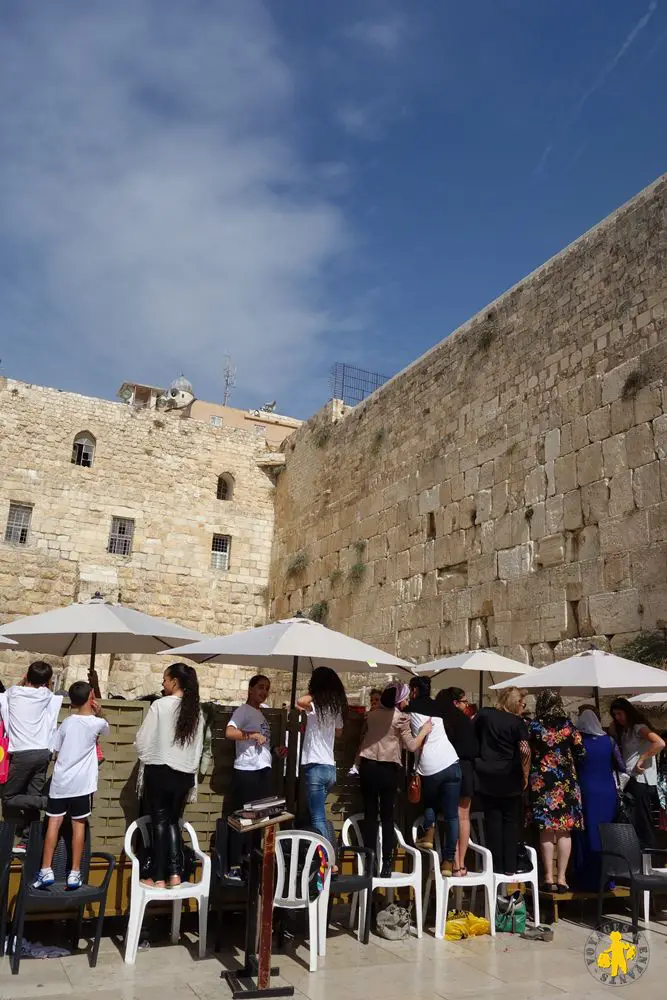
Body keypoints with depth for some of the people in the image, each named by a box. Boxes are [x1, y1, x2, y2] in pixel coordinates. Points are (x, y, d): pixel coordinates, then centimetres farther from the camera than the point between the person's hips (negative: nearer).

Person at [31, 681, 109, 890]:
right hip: (82, 783, -2)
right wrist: (98, 712, 8)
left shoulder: (67, 722, 2)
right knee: (78, 825, 4)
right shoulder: (97, 723, -5)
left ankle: (46, 871, 3)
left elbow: (56, 751, 8)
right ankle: (74, 873, 7)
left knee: (54, 823, 6)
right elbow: (105, 726, 21)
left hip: (60, 781, 2)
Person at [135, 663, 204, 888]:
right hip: (185, 774, 4)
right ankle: (175, 873, 11)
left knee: (160, 823, 7)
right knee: (173, 822, 17)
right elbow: (198, 747, 7)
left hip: (160, 772, -4)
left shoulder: (160, 705, -11)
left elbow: (143, 740, -6)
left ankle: (158, 877, 11)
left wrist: (146, 759, 14)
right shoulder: (196, 711, 2)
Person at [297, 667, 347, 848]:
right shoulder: (336, 708, 9)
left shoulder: (316, 706, -13)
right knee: (321, 815, 22)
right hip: (330, 767, 8)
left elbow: (300, 702, -35)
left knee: (318, 818, -4)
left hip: (316, 767, -8)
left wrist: (313, 695, -15)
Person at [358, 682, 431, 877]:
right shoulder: (401, 718, -6)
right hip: (387, 768, -4)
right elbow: (412, 746, -7)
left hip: (367, 765, 4)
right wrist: (424, 730, 4)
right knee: (387, 817, 4)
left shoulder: (372, 714, 11)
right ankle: (386, 865, 3)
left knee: (370, 815, 7)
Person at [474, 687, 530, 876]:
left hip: (486, 777, 2)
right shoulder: (518, 723, -8)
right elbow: (525, 751, -17)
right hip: (510, 779, -2)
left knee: (492, 820, 8)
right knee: (511, 821, 11)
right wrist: (525, 775, -6)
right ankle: (510, 866, 14)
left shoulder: (484, 714, 1)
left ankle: (496, 866, 12)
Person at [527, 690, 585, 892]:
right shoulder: (569, 726, -1)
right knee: (564, 830, 7)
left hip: (541, 782, -1)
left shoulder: (533, 726, -5)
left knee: (546, 830, 4)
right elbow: (581, 753, 1)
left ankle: (549, 878, 5)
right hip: (566, 782, 1)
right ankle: (561, 878, 8)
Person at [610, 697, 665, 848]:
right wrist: (613, 728, 7)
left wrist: (641, 760, -22)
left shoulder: (639, 727, -9)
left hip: (641, 781, -9)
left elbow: (660, 743, -23)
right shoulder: (623, 731, 19)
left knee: (642, 823, -8)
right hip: (630, 781, 9)